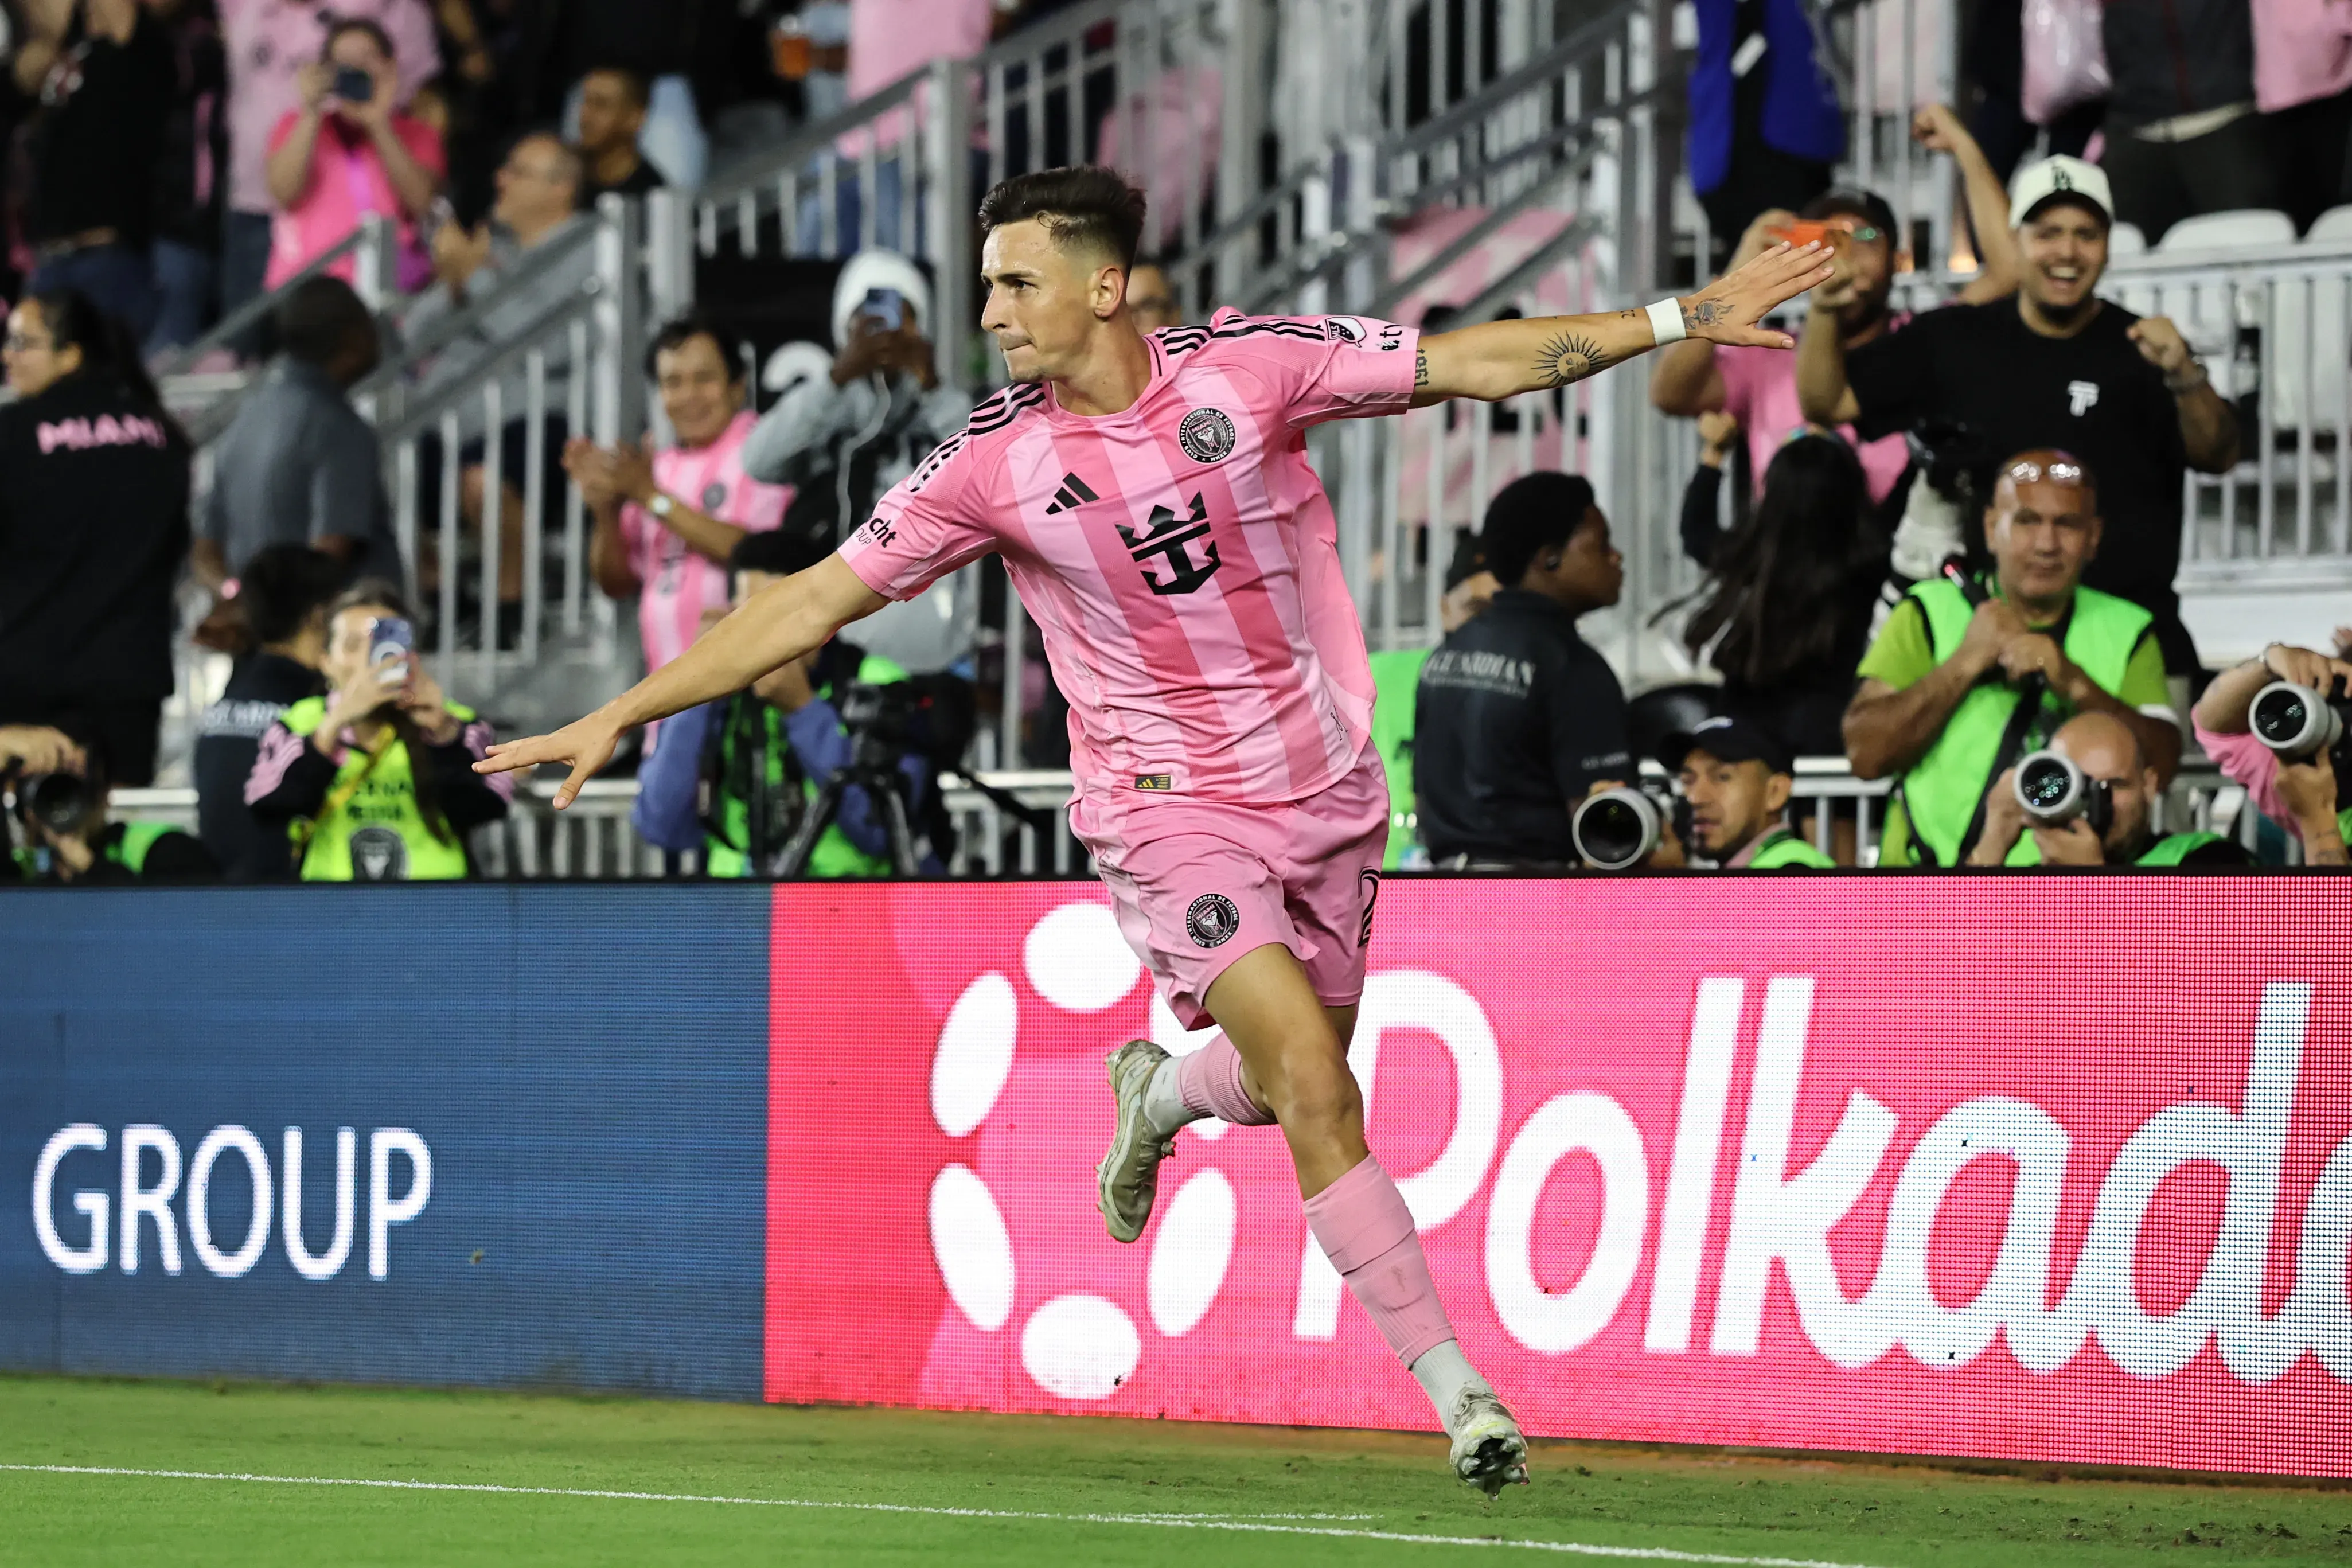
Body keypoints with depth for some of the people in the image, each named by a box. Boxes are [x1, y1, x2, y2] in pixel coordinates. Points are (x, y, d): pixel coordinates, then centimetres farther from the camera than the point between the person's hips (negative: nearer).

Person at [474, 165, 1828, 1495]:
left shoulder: (1246, 368, -9)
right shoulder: (995, 465, -10)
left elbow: (1484, 363, -6)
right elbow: (815, 603, -4)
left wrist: (1690, 317, -10)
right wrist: (619, 717, -6)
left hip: (1323, 784, 2)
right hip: (1169, 807, -2)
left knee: (1288, 1081, 12)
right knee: (1317, 1087, -17)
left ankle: (1160, 1093, 49)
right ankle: (1459, 1389, -12)